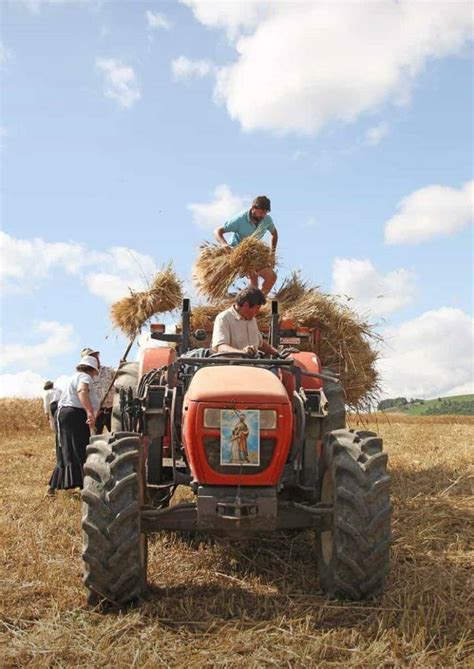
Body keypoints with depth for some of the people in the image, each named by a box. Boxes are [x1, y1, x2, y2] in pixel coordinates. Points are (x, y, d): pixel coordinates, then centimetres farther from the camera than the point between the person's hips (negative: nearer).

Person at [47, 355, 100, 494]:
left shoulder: (75, 376, 24)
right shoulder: (85, 377, -7)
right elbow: (82, 391, -29)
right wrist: (90, 412, -42)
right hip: (75, 415, -10)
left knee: (66, 452, 16)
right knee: (79, 452, -12)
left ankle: (54, 486, 21)